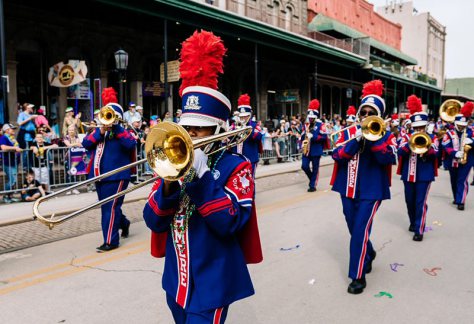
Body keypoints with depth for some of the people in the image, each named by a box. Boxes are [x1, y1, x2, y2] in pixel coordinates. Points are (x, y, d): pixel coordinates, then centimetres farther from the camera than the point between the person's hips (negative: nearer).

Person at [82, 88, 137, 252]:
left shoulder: (122, 132, -2)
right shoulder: (98, 131, 14)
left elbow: (131, 144, -23)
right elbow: (85, 143, -1)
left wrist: (116, 128, -21)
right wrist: (100, 131, -13)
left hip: (116, 176, -7)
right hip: (99, 175, 7)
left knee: (110, 207, -8)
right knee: (107, 207, 19)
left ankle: (110, 241, 0)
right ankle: (124, 223, 43)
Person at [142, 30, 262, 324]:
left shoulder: (235, 166, -10)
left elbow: (231, 222, -22)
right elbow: (154, 221, -3)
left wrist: (201, 176, -26)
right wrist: (168, 182, -20)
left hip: (212, 284, -5)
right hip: (176, 281, 6)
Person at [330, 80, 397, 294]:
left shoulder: (385, 136, -1)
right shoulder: (349, 133, 6)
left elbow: (389, 158, -17)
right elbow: (337, 155, -8)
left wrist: (372, 137, -23)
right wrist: (356, 140, -18)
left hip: (371, 191, -4)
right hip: (349, 189, 4)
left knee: (360, 231, -10)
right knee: (354, 230, 17)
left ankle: (358, 276, 2)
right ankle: (368, 254, 46)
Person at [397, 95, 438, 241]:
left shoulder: (432, 138, 3)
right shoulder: (406, 137, 5)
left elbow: (435, 153, -15)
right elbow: (400, 152, -13)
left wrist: (425, 147, -33)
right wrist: (410, 143, -28)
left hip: (424, 175, -2)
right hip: (408, 175, 3)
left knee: (421, 202, -4)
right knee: (410, 201, 14)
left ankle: (419, 230, 0)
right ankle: (413, 223, 35)